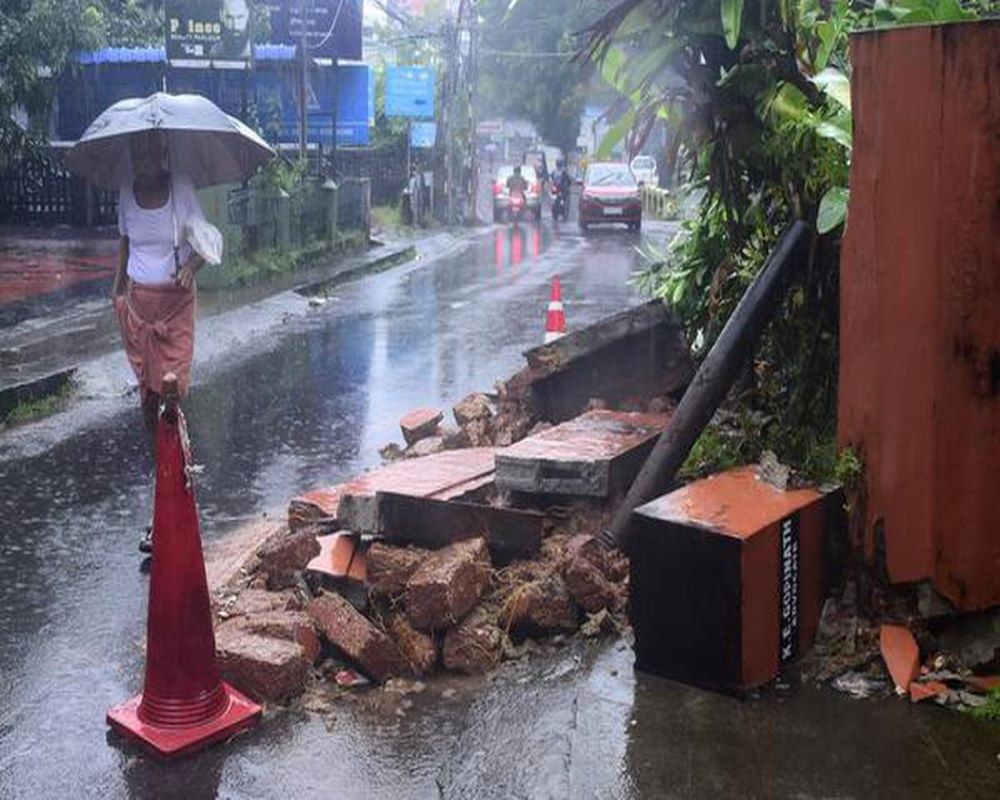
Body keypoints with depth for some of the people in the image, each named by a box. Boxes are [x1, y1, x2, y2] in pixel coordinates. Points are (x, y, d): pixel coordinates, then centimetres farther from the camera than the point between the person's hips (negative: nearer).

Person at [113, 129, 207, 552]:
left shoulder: (181, 188, -9)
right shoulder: (127, 190, 2)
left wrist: (192, 265, -25)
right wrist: (118, 285, 14)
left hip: (175, 301, -4)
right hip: (138, 300, 4)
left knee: (171, 391, -9)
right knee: (146, 390, 9)